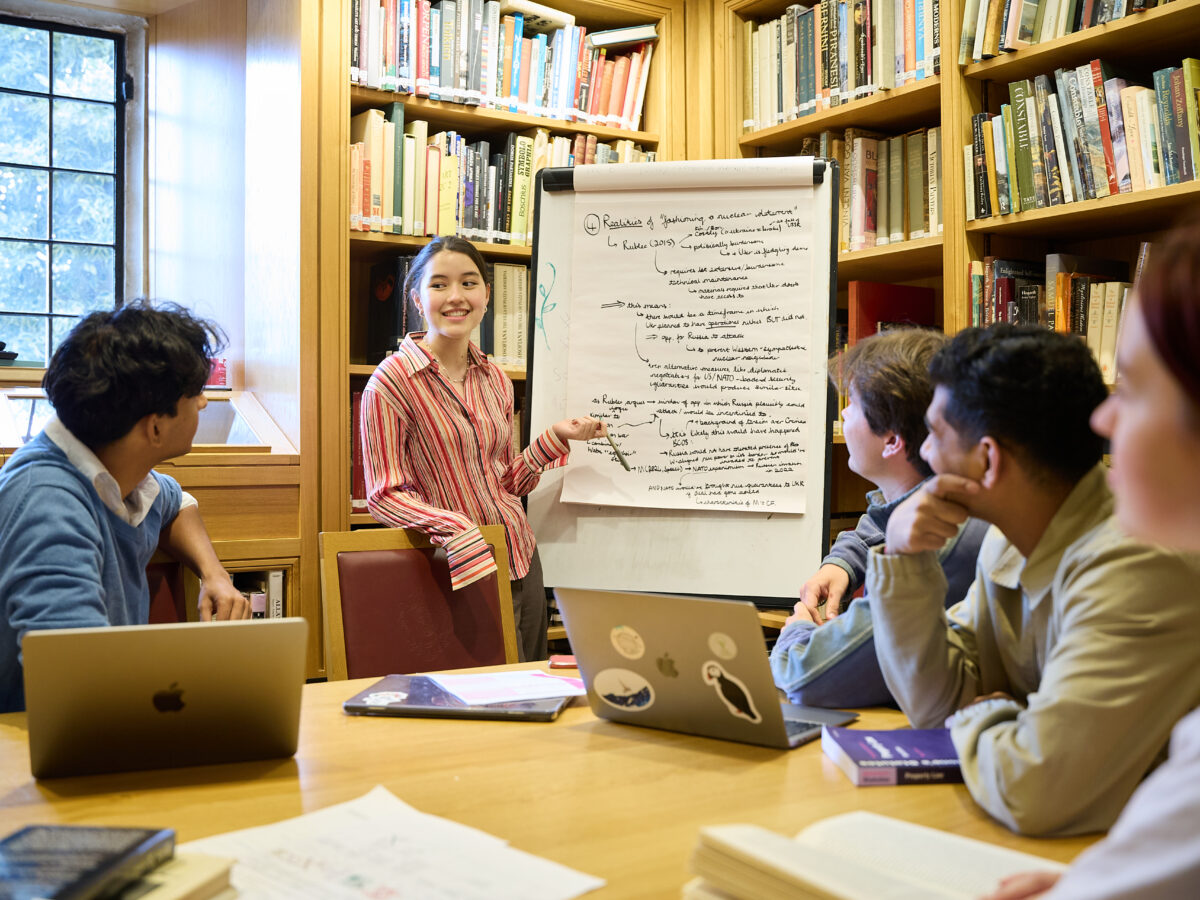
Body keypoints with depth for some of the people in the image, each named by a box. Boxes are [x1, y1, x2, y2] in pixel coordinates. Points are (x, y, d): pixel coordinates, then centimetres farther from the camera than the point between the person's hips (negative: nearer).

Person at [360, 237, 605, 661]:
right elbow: (385, 497, -13)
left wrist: (557, 436, 2)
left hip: (521, 559, 6)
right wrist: (457, 530, -27)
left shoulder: (496, 381, 8)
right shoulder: (393, 380, -11)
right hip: (464, 570, -6)